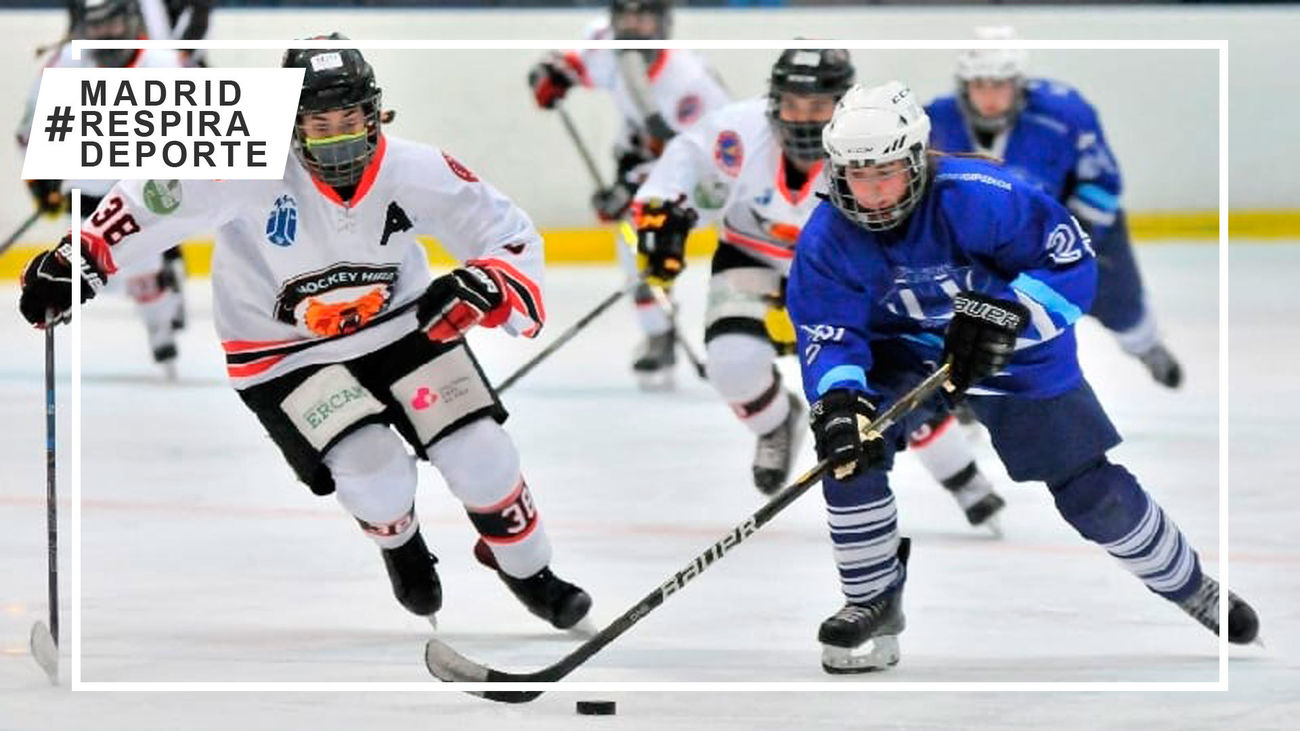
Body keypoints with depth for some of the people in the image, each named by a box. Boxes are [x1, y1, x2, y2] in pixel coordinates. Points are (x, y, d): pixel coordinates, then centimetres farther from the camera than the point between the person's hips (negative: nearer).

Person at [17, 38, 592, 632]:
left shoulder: (415, 172, -23)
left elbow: (511, 236, -14)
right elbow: (158, 192, -22)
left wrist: (487, 287, -35)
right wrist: (80, 261, -27)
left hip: (401, 324, 3)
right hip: (285, 353, -3)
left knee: (480, 456, -2)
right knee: (377, 480, -16)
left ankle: (527, 570, 28)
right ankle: (401, 548, 23)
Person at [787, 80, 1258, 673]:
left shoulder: (980, 197, -31)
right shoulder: (826, 240, -21)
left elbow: (1072, 263, -25)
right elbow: (827, 336, -20)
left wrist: (1004, 314, -40)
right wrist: (837, 401, -41)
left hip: (1017, 355, -2)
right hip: (902, 355, 2)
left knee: (1093, 492, 1)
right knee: (849, 450, -24)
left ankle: (1191, 589, 26)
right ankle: (874, 602, -5)